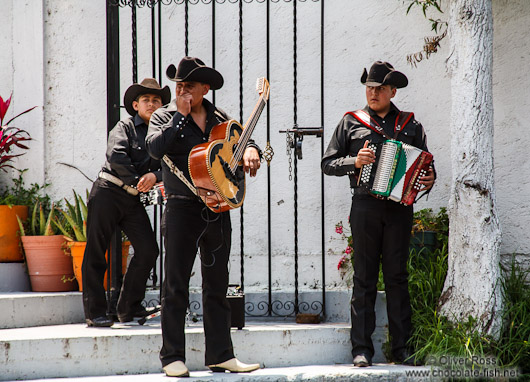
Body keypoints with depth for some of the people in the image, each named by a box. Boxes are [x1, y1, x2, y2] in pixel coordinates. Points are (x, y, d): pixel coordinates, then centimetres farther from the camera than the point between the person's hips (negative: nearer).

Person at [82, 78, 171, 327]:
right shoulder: (125, 128, -2)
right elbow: (116, 155, -19)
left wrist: (155, 176, -17)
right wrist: (136, 180, -14)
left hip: (133, 199, 5)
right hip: (108, 192, -5)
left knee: (148, 250, -4)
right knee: (96, 252, -4)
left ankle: (128, 308, 7)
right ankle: (94, 312, 3)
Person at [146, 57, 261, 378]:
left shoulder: (220, 119, 12)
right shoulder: (165, 117, 1)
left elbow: (244, 140, 19)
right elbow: (155, 147, -17)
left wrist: (251, 150, -4)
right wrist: (181, 116, -15)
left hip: (218, 210, 4)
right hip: (182, 209, -4)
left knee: (217, 286, 9)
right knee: (176, 287, -3)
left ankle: (220, 354, 15)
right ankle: (173, 357, 2)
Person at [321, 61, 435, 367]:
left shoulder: (410, 124, 13)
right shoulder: (351, 122, 11)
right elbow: (328, 163, 10)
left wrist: (429, 180, -4)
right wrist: (354, 161, -7)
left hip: (400, 206, 1)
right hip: (365, 205, -1)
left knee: (397, 276, 1)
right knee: (364, 277, -2)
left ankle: (402, 347, 4)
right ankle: (362, 349, 0)